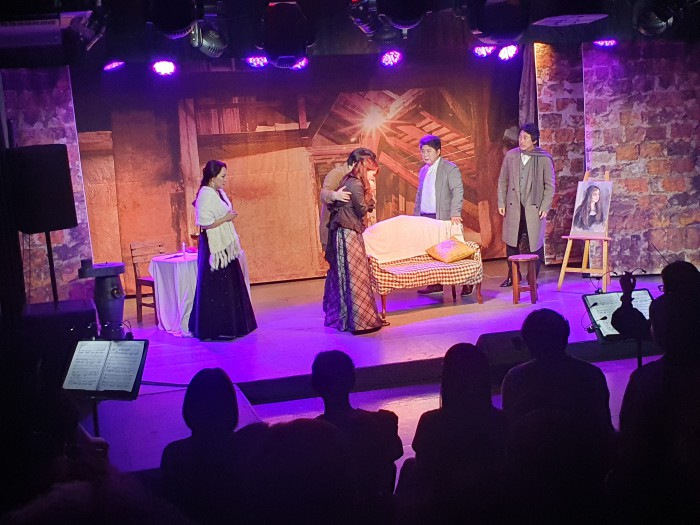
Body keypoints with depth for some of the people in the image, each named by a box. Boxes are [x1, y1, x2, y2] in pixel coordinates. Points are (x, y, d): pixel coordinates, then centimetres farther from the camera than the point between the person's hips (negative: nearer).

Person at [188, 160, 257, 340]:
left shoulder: (219, 193, 12)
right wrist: (225, 219, -15)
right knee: (217, 289, -5)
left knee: (231, 287, 13)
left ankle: (229, 326, 22)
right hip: (214, 248, -10)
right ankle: (215, 329, 2)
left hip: (225, 246, 10)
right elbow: (204, 223, -23)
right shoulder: (205, 195, -16)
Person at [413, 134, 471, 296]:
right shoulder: (423, 171, 18)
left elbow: (458, 191, -13)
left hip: (443, 219, -6)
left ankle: (466, 283, 2)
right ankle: (435, 284, 11)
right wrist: (415, 215, 16)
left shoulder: (450, 168, -3)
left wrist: (455, 213, -24)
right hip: (425, 218, 6)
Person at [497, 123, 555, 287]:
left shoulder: (544, 159, -4)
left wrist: (545, 207, -6)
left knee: (535, 244, 0)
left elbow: (549, 185, 0)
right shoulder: (510, 156, 3)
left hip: (534, 208, -2)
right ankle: (512, 276, 20)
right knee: (511, 242, 6)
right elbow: (503, 181, 10)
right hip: (513, 207, 3)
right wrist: (501, 203, 5)